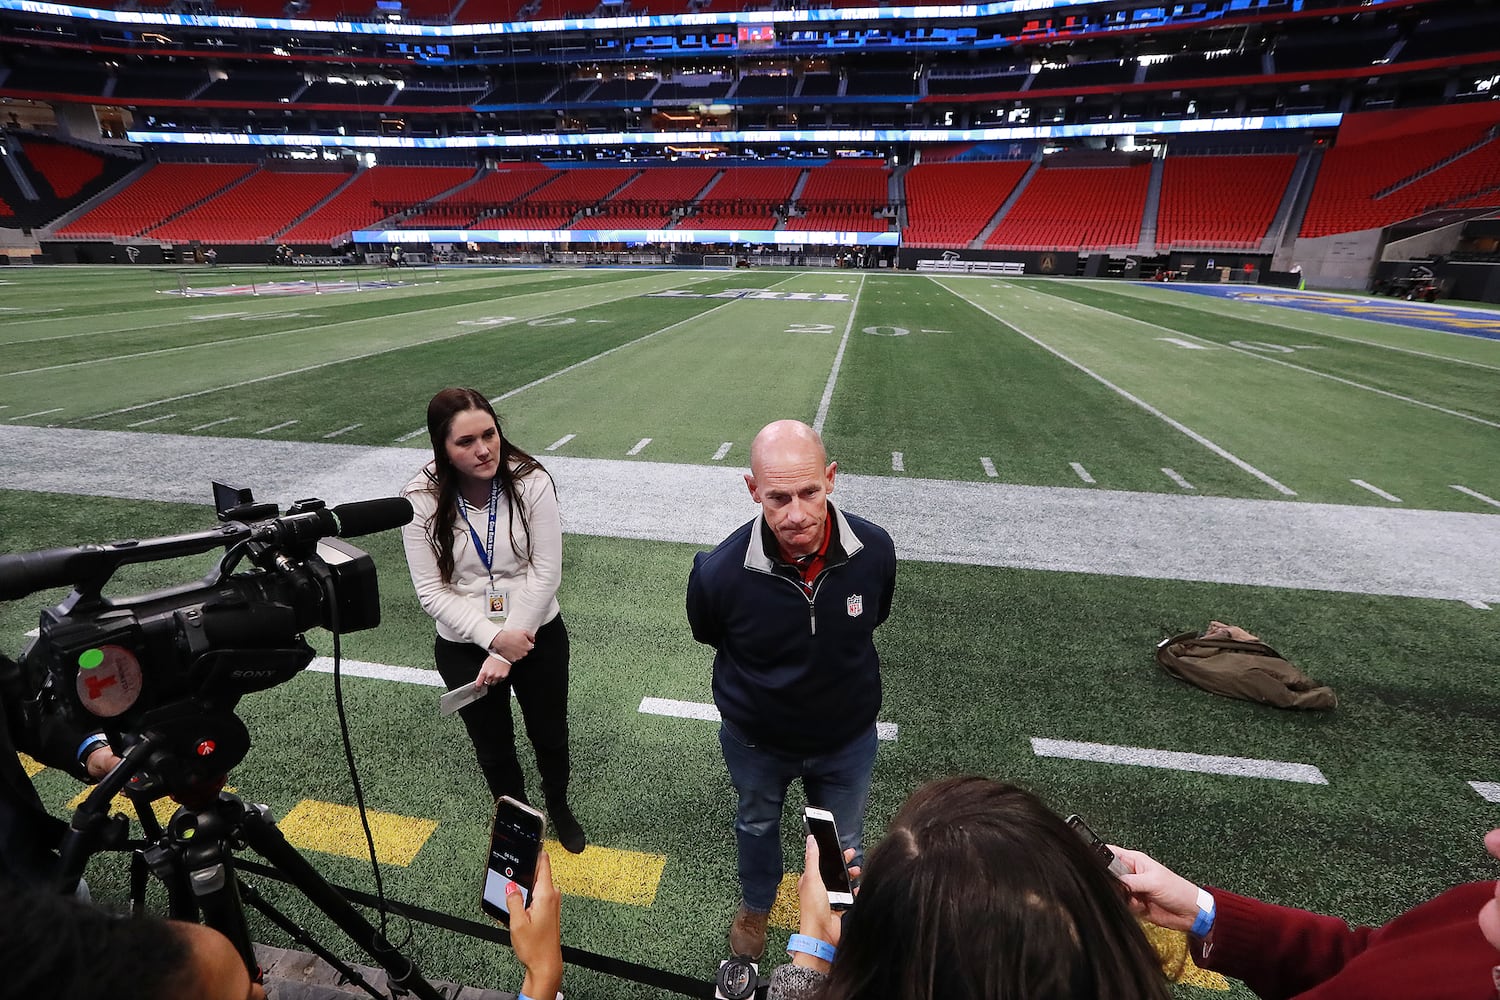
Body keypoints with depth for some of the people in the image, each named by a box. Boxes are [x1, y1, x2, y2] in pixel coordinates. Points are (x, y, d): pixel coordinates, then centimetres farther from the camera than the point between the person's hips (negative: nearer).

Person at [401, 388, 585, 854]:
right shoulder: (421, 500, -16)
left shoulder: (530, 482, -19)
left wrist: (507, 653, -19)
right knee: (493, 748, 21)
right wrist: (494, 638, -23)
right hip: (464, 648, 1)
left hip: (539, 636, 0)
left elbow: (546, 574, -18)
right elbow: (432, 591, -13)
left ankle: (558, 806, 52)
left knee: (550, 735, 21)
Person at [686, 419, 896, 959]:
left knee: (843, 841, 26)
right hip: (756, 738, 0)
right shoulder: (720, 572, -34)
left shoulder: (875, 550, -28)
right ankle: (755, 903, 63)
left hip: (847, 735, 1)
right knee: (757, 823, 30)